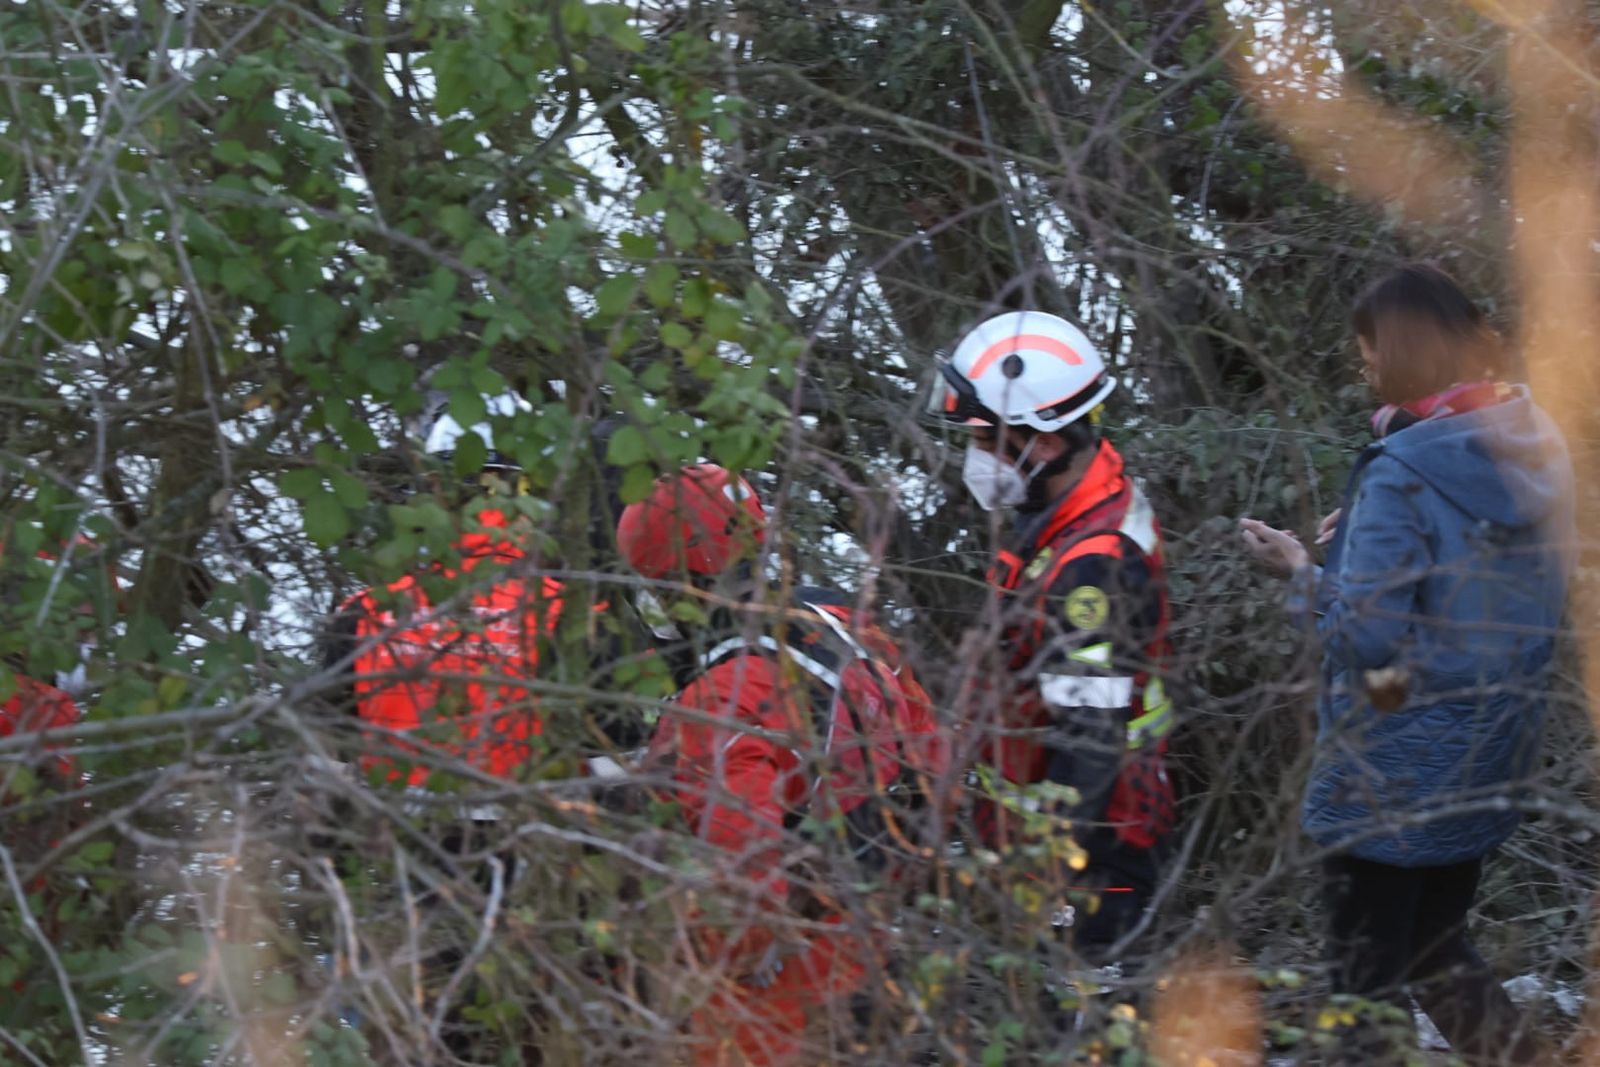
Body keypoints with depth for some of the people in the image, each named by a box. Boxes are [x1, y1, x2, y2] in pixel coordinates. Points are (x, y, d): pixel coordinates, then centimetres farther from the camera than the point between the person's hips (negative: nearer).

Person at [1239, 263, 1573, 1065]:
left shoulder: (1401, 473, -22)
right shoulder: (1537, 451, 1)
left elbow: (1364, 638, -24)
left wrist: (1301, 570, -7)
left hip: (1397, 766, -7)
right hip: (1493, 753, 7)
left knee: (1367, 976, 6)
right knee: (1436, 950, 24)